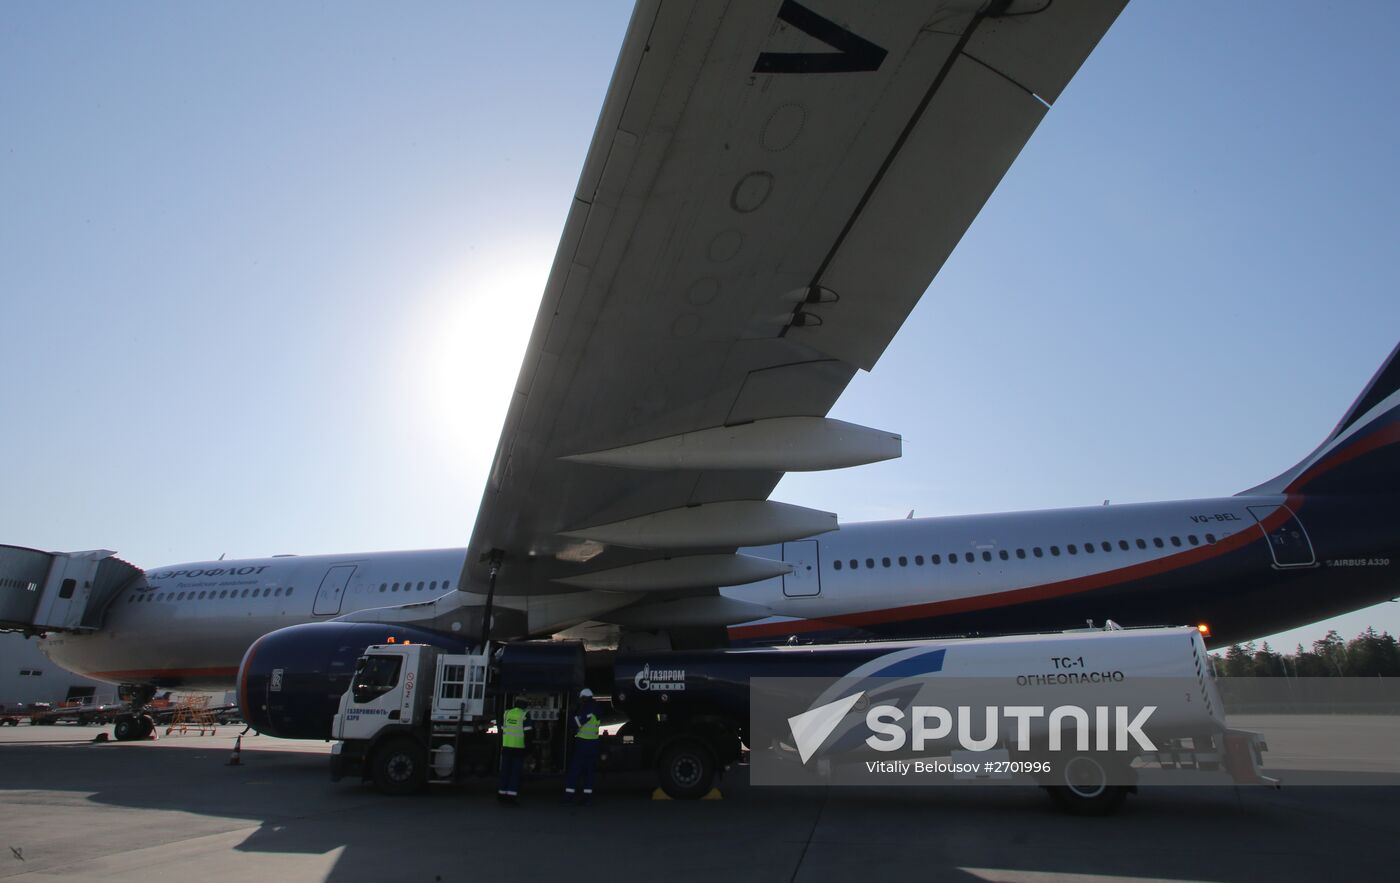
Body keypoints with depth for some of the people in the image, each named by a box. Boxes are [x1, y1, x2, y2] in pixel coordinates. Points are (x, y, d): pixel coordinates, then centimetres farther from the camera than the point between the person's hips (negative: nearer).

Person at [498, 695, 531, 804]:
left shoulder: (506, 713, 8)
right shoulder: (525, 715, -6)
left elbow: (502, 730, 13)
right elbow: (527, 732, -9)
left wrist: (501, 745, 21)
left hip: (506, 746, 4)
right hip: (519, 747, -4)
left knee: (505, 770, 12)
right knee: (516, 771, 1)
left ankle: (502, 793, 14)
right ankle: (512, 794, -4)